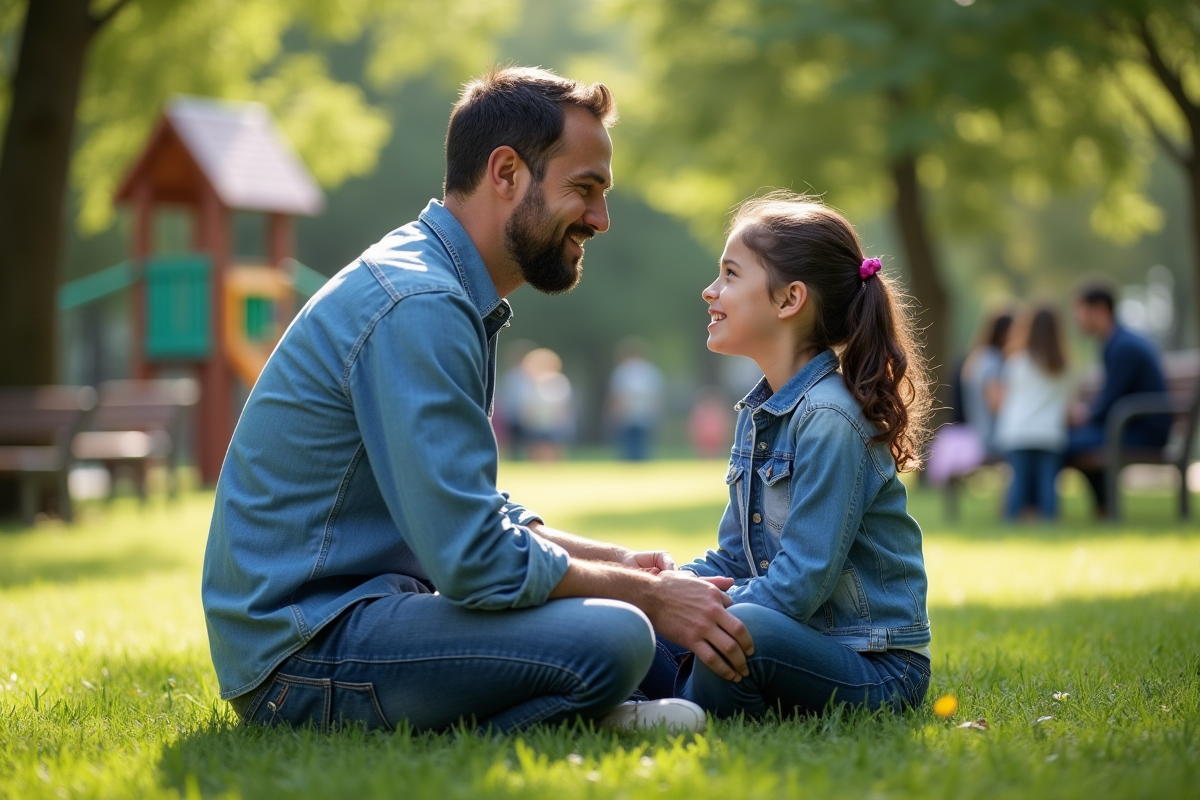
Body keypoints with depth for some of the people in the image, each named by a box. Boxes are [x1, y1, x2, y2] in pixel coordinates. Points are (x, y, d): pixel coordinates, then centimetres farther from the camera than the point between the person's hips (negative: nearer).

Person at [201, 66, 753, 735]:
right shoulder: (417, 307, -18)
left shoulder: (450, 296, 16)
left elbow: (475, 514, 22)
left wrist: (617, 561, 9)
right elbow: (474, 559, -23)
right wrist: (647, 594, -11)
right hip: (304, 651, -11)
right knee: (613, 639, -27)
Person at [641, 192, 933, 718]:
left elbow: (799, 584, -22)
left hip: (877, 670, -9)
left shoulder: (829, 418, -17)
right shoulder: (757, 413, 11)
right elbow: (736, 559, 15)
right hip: (799, 640, 9)